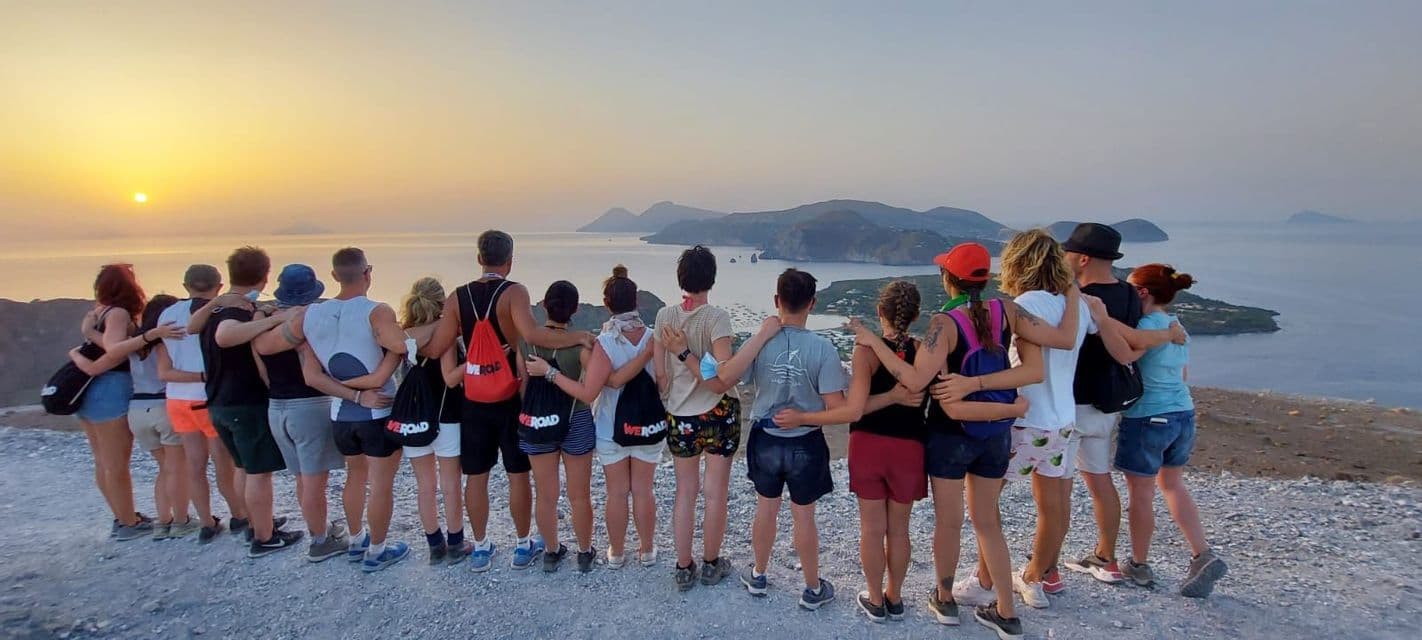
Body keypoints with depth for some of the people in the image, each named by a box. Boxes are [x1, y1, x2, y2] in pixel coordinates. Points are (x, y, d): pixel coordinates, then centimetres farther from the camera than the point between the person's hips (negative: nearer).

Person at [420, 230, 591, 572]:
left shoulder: (457, 297, -2)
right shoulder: (514, 292, -13)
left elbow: (436, 348, -5)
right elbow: (531, 333, -30)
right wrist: (578, 337, -26)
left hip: (474, 397, 3)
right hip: (511, 396, -3)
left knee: (476, 476, 14)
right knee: (518, 475, 10)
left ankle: (481, 548, 26)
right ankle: (523, 546, 22)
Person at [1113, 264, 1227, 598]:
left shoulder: (1149, 325, -17)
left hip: (1147, 419, -9)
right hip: (1183, 414, 9)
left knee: (1141, 494, 7)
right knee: (1173, 485, 24)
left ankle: (1139, 566, 22)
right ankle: (1203, 555, 17)